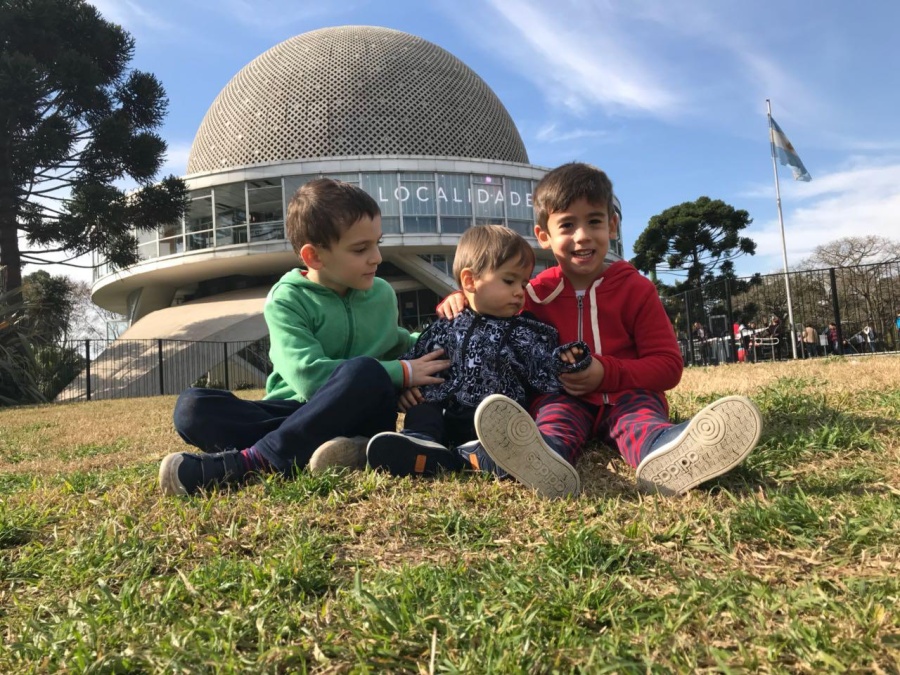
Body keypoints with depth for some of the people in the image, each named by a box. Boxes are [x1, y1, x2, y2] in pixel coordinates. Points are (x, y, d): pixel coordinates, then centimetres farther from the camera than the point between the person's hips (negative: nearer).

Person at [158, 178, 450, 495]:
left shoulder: (382, 295, 8)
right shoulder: (286, 300, -6)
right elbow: (309, 377, -21)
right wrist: (402, 373, -17)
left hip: (358, 418, 2)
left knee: (365, 372, -32)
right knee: (192, 407, -25)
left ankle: (251, 461, -29)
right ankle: (343, 452, -40)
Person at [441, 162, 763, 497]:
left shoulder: (636, 289, -2)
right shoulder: (536, 292, 3)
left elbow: (668, 365, -4)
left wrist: (607, 373, -19)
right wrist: (462, 297, -8)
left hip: (626, 395, 0)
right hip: (564, 397, 1)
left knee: (640, 416, -33)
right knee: (555, 413, -33)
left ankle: (666, 458, -69)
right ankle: (542, 459, -69)